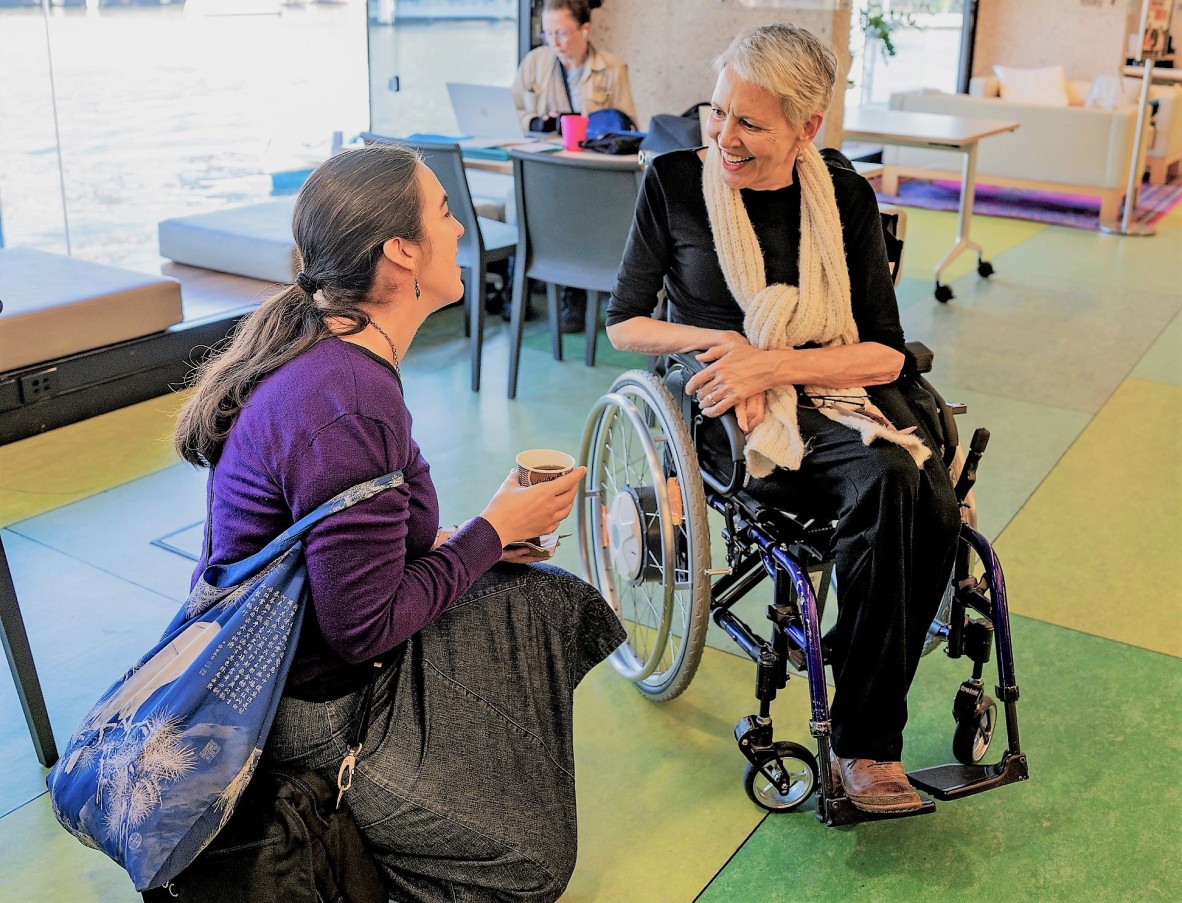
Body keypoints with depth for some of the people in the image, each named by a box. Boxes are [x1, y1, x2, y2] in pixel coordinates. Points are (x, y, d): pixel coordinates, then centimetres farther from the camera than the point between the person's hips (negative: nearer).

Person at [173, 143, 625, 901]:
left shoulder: (319, 346, -1)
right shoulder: (351, 405, -31)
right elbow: (364, 630, -26)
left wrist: (441, 542, -1)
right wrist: (495, 530, -16)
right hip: (310, 711, -9)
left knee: (557, 603, 11)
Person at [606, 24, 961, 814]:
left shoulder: (846, 197, 2)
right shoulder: (676, 182, -3)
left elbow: (886, 355, -2)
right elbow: (624, 322, 3)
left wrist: (775, 362, -17)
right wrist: (720, 339, -13)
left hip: (838, 391, 3)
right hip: (731, 408, -3)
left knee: (935, 508, -28)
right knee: (888, 484, -32)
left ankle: (865, 741, -14)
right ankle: (867, 745, -18)